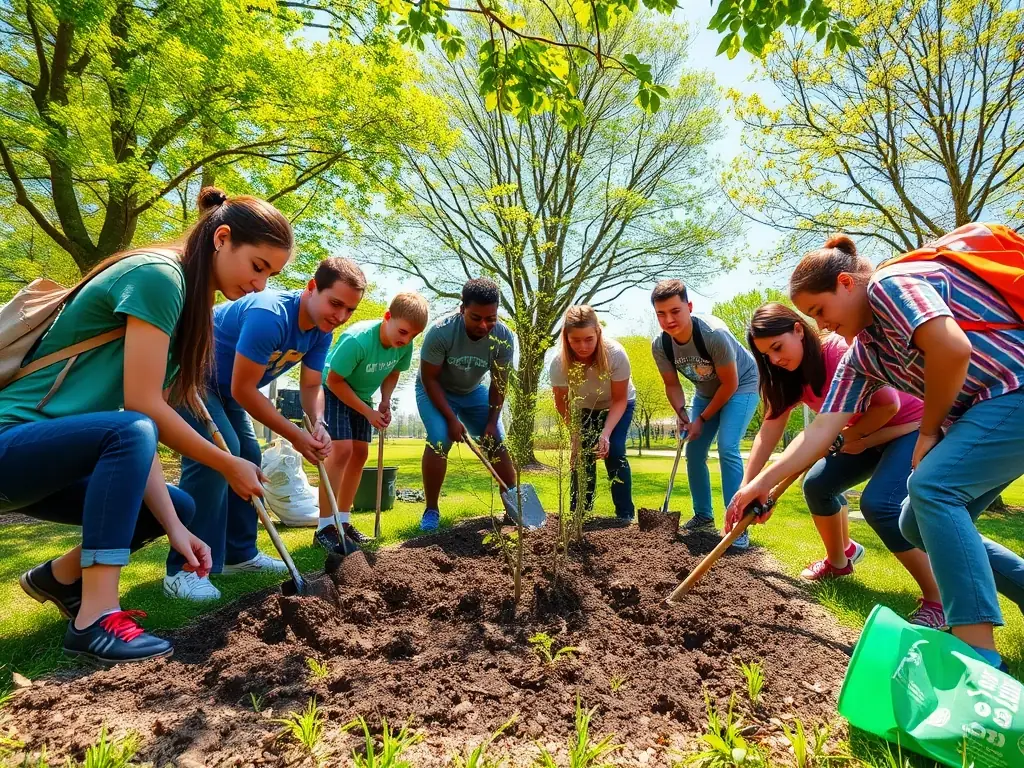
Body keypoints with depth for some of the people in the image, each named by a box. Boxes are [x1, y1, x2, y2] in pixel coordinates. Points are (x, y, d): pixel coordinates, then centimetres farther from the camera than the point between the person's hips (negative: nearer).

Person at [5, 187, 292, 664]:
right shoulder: (158, 275, -17)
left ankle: (60, 577, 23)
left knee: (181, 506, 7)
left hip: (52, 453, 9)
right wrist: (229, 466, -13)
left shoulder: (186, 300, 9)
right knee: (130, 432, -32)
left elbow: (144, 423, 1)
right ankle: (95, 620, -26)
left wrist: (176, 527, -7)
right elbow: (141, 407, -23)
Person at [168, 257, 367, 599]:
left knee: (247, 457, 9)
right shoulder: (269, 315, -35)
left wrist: (319, 424, -24)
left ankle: (239, 554, 20)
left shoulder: (321, 331, -8)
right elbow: (243, 389, -31)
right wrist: (295, 436, -28)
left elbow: (311, 386, -3)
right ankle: (184, 569, -18)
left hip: (222, 387, 10)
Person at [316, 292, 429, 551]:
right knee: (342, 449, -20)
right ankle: (324, 527, -13)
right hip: (333, 391, -7)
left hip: (361, 395, 7)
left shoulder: (405, 344, -16)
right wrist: (368, 412, -23)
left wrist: (385, 403, -13)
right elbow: (334, 380, -26)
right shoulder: (357, 340, -36)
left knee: (359, 453, 5)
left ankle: (343, 521, 15)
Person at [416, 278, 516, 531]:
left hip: (473, 391, 4)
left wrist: (491, 422, -17)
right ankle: (431, 511, -9)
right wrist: (451, 418, -26)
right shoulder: (441, 331, -34)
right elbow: (429, 379, -24)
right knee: (440, 440, -23)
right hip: (434, 390, -3)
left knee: (496, 442, -2)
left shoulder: (504, 337, -24)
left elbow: (498, 384, -13)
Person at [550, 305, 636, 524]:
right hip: (584, 408, 2)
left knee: (614, 452, -17)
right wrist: (576, 433, -23)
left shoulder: (615, 354, -36)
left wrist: (606, 433, -36)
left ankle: (625, 512, -2)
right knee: (582, 454, -8)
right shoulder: (559, 362, -31)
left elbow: (619, 400, -25)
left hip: (618, 406, -2)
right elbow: (562, 401, -15)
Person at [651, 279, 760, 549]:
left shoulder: (714, 334, -36)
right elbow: (672, 384, -5)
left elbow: (730, 384, -24)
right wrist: (681, 413, -23)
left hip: (741, 386, -6)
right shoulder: (660, 346, -20)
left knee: (727, 448, -21)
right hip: (706, 391, 6)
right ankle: (703, 516, 21)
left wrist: (702, 419, -19)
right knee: (694, 452, 3)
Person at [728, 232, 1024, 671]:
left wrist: (929, 429, -15)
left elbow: (952, 348, -31)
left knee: (932, 488, -22)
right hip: (987, 409, 9)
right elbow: (823, 429, 4)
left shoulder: (891, 285, -15)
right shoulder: (861, 355, 9)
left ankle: (978, 654, -16)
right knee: (918, 523, 5)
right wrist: (760, 483, -3)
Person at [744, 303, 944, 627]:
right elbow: (768, 433, -7)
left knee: (879, 503, -26)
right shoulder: (791, 378, -3)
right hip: (868, 435, 8)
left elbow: (889, 403, -28)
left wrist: (849, 436, -12)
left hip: (913, 427, -8)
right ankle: (839, 560, 28)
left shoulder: (841, 350, -28)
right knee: (817, 484, 3)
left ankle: (938, 601, -11)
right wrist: (746, 488, -14)